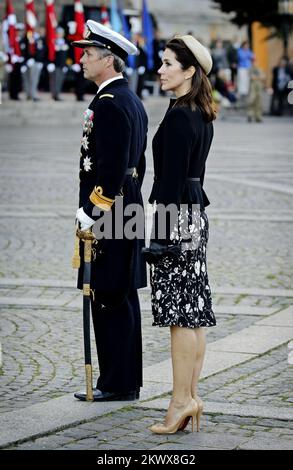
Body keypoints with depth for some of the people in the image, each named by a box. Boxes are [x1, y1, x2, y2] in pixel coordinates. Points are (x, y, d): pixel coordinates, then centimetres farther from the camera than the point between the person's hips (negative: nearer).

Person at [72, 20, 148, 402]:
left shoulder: (108, 103, -15)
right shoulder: (133, 102, 17)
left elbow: (111, 165, -22)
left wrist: (92, 210, -19)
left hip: (107, 217, -10)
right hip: (128, 210, 10)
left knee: (108, 299, -6)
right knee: (122, 299, 12)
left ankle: (118, 384, -2)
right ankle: (125, 380, 18)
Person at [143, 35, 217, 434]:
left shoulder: (178, 117, -16)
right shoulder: (202, 116, 13)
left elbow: (172, 180, -18)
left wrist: (161, 233, -17)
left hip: (177, 216, -10)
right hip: (196, 214, 10)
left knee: (180, 313, -6)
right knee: (194, 311, 10)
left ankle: (181, 400, -2)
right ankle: (190, 396, 15)